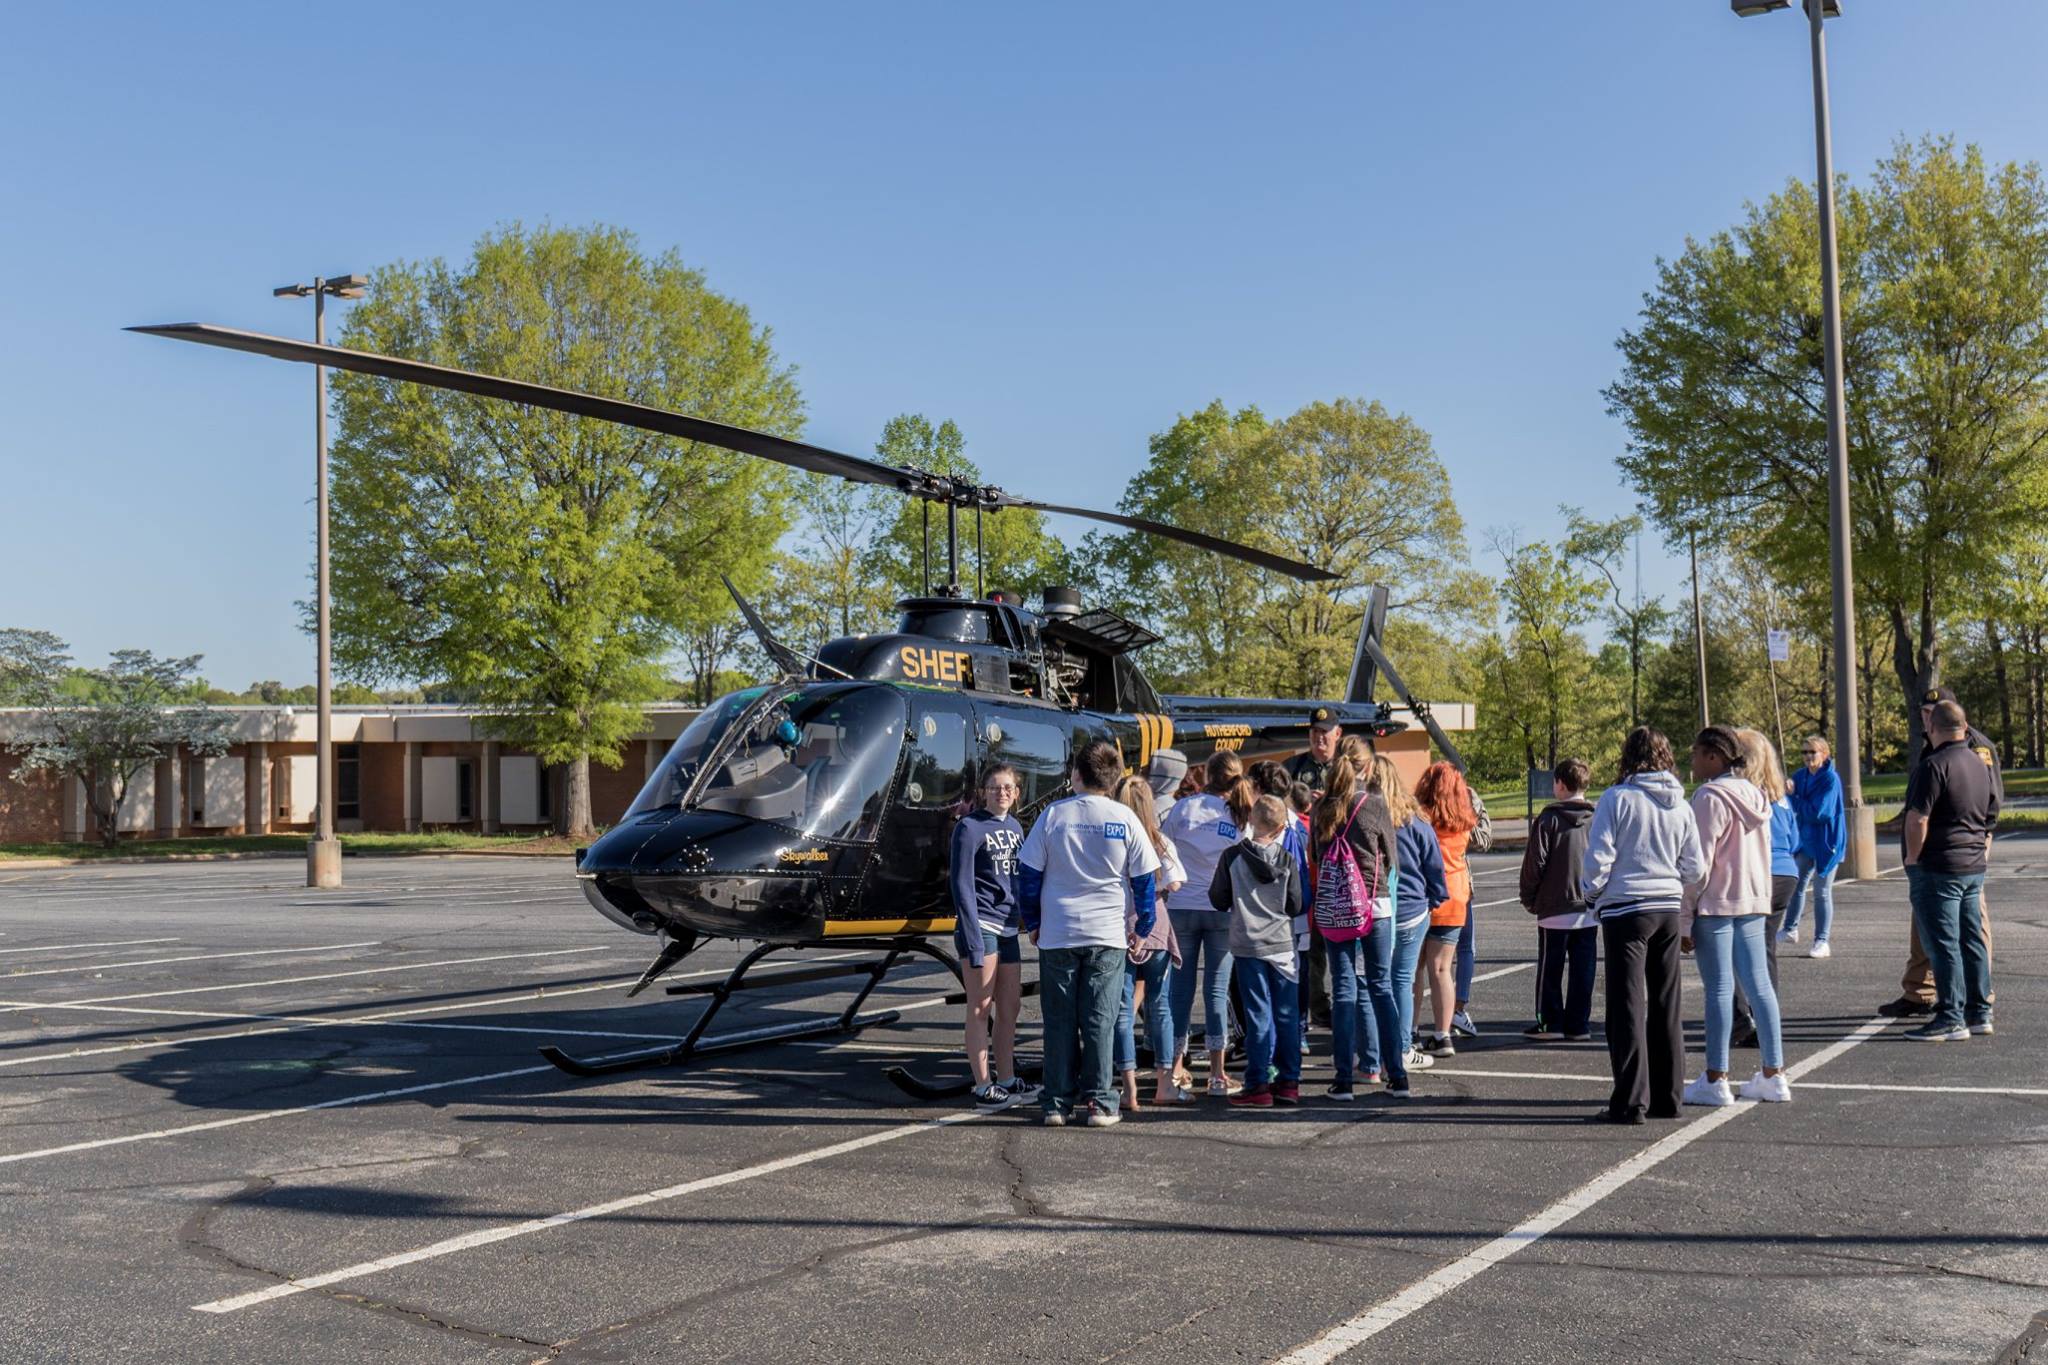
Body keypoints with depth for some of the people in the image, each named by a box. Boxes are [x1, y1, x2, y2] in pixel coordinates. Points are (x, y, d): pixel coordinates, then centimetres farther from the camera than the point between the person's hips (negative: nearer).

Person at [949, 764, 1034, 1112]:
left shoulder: (1014, 827, 14)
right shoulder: (969, 827, -7)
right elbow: (962, 885, -11)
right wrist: (973, 939, -16)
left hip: (1008, 927, 7)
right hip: (979, 925, -7)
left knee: (1009, 1008, 11)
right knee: (980, 1009, -2)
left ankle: (1007, 1082, 21)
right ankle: (983, 1089, 2)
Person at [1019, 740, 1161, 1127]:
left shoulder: (1054, 814, -3)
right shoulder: (1124, 818, -2)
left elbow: (1028, 873, 1)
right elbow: (1145, 878, 2)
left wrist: (1033, 923, 12)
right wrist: (1143, 928, 12)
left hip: (1057, 935, 0)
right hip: (1108, 935, 0)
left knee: (1059, 1020, 7)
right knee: (1100, 1019, 5)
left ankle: (1057, 1103, 9)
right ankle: (1099, 1103, 5)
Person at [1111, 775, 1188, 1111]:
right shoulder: (1160, 842, -2)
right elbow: (1174, 883, -7)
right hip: (1155, 929, 2)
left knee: (1123, 1010, 2)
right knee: (1160, 1005, 13)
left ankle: (1130, 1088, -1)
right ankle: (1165, 1085, 17)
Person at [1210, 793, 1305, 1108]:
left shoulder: (1232, 856, -6)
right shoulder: (1286, 860, -3)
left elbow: (1218, 900, -1)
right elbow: (1296, 906, 0)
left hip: (1248, 945, -1)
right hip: (1282, 945, 1)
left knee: (1258, 1016, 0)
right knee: (1287, 1015, 9)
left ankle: (1258, 1085, 0)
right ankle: (1289, 1082, 14)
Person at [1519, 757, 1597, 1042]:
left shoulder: (1549, 819, -9)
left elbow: (1534, 863, -9)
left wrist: (1529, 899, 3)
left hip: (1554, 909, -4)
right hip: (1590, 909, 4)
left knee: (1550, 970, 5)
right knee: (1583, 970, 8)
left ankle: (1550, 1023, 8)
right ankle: (1578, 1024, 11)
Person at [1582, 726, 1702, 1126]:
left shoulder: (1616, 798, -10)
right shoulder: (1680, 805, 5)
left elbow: (1598, 859, -12)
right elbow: (1694, 867, 6)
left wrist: (1593, 895, 6)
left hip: (1625, 910, -5)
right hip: (1668, 911, 5)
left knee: (1627, 1007, -1)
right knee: (1666, 1007, 13)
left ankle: (1630, 1100, -2)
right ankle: (1667, 1097, 19)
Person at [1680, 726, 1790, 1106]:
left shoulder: (1710, 797, -12)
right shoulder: (1754, 795, 13)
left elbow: (1699, 864, -15)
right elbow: (1762, 854, 16)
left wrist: (1683, 919, -12)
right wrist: (1761, 897, 20)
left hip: (1715, 904, -8)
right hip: (1754, 903, 8)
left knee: (1719, 989, -5)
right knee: (1759, 985, 10)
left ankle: (1715, 1080, 0)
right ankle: (1774, 1075, 15)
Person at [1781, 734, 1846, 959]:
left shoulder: (1830, 778, -18)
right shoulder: (1800, 776, 3)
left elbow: (1818, 812, -23)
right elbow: (1793, 810, 6)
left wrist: (1793, 795, -19)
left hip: (1826, 842, -7)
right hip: (1805, 840, 7)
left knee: (1822, 892, 1)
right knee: (1796, 885, 15)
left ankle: (1822, 942, 10)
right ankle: (1790, 930, 32)